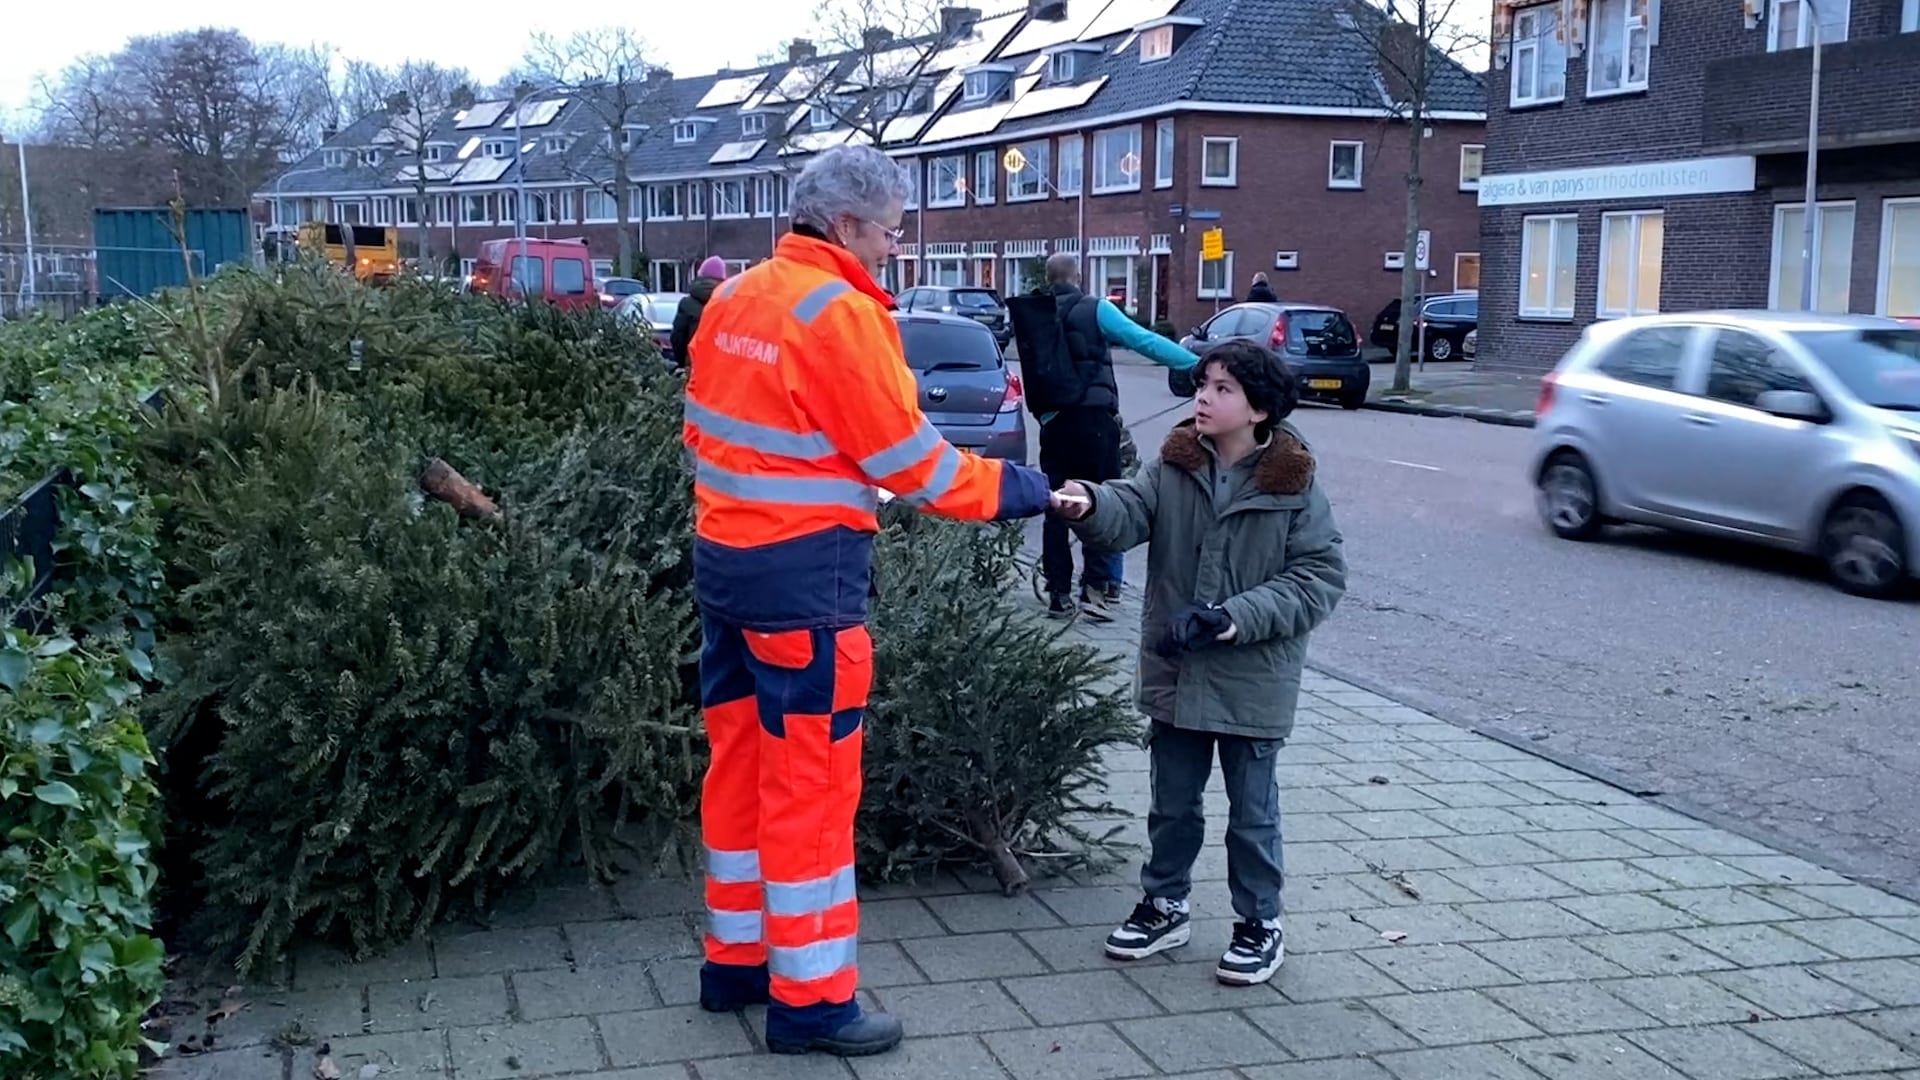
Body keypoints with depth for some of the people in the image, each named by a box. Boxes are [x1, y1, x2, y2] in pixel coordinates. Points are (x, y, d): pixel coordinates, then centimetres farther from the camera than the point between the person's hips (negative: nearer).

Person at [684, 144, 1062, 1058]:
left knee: (740, 762, 16)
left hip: (723, 555, 9)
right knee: (810, 779, 0)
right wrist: (1006, 490, -3)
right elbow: (906, 454, -14)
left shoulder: (733, 298, 9)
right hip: (803, 571, -9)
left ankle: (735, 959, 28)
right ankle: (808, 999, 9)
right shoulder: (841, 313, -16)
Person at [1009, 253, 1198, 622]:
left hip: (1053, 422, 4)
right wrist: (1197, 363, -12)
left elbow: (1035, 367, 12)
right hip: (1094, 419, -4)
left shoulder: (1031, 317, 8)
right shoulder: (1094, 310, -5)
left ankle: (1059, 593, 11)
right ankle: (1096, 587, -5)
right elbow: (1145, 341, -12)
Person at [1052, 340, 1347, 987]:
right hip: (1175, 673, 3)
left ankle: (1260, 923, 28)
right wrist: (1091, 504, -42)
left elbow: (1320, 576, -12)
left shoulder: (1293, 486, -10)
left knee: (1252, 809, 11)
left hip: (1252, 683, -3)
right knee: (1173, 802, 18)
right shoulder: (1174, 467, -2)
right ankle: (1165, 906, 36)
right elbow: (1129, 512, -18)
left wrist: (1241, 616, -23)